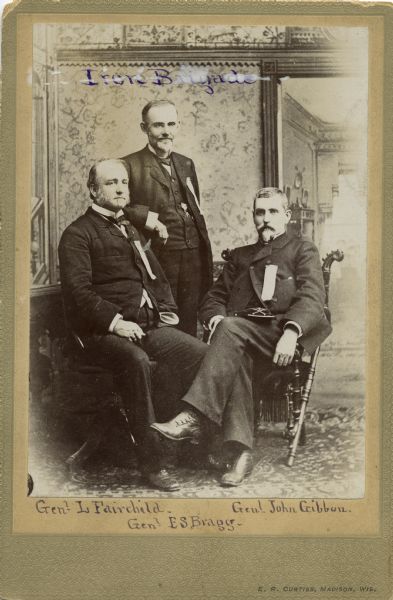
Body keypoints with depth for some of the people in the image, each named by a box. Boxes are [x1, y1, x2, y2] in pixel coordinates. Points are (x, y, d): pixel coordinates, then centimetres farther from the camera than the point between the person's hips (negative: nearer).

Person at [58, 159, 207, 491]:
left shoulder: (132, 231, 27)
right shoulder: (78, 234, 2)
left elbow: (158, 277, 31)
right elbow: (78, 289, -10)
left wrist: (167, 310, 12)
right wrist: (115, 322, -21)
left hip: (149, 325, 7)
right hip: (104, 331, -6)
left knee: (199, 351, -21)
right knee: (137, 361, -37)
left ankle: (157, 419, -13)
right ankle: (150, 461, -28)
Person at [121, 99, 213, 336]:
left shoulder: (186, 164, 18)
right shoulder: (130, 165, -2)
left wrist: (206, 262, 17)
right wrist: (146, 216, -21)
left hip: (193, 258, 5)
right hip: (159, 260, -5)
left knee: (189, 329, 8)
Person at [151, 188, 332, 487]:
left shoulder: (303, 250, 18)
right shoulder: (240, 256, 32)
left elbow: (312, 298, 1)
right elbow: (215, 297, 25)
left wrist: (290, 332, -20)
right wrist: (216, 317, -1)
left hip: (279, 334, -3)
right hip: (240, 332, 3)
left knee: (231, 328, -34)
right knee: (236, 357, -34)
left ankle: (195, 417, -42)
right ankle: (241, 451, -39)